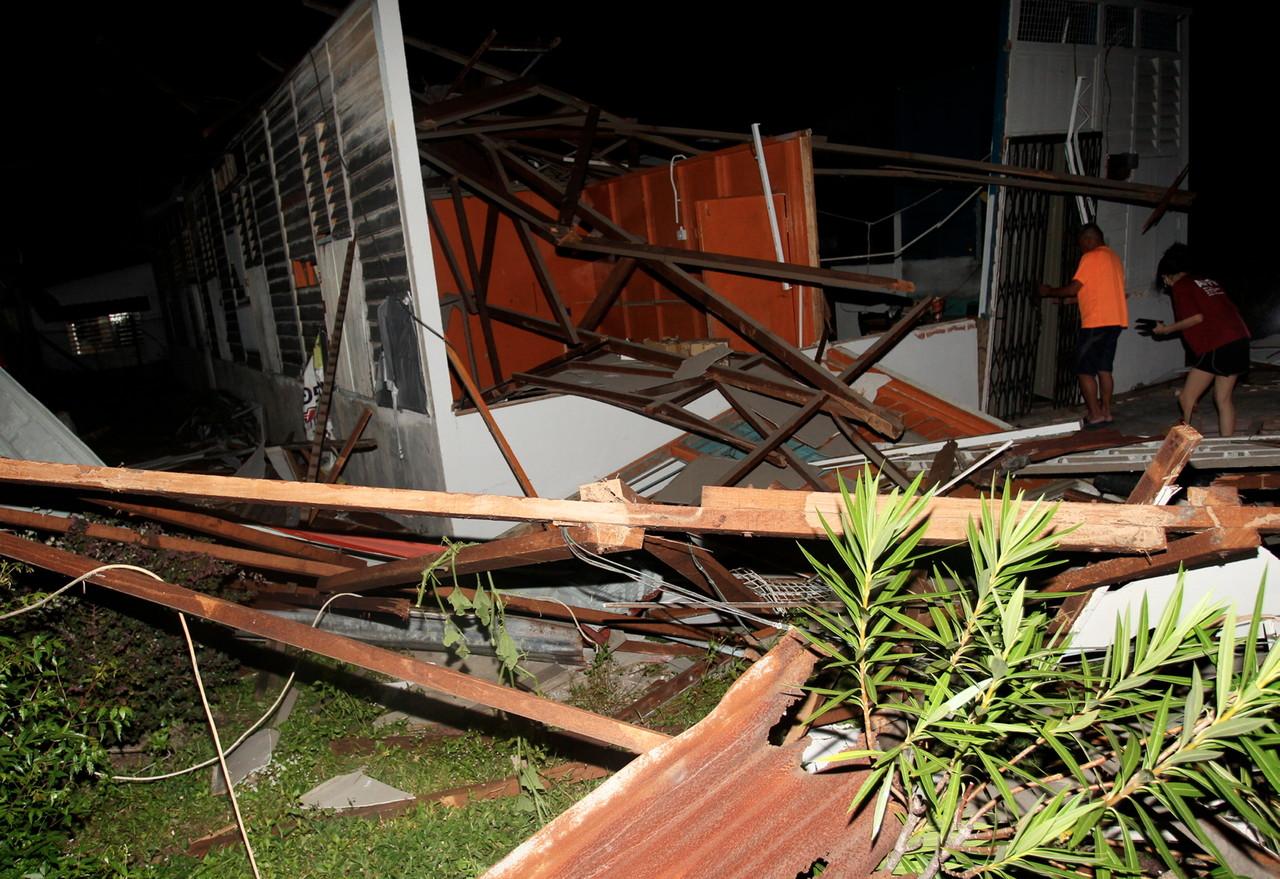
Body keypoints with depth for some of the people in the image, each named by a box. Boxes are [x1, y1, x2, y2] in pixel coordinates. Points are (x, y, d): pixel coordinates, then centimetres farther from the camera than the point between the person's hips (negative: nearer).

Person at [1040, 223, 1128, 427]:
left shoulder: (1090, 258, -10)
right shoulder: (1113, 257, 18)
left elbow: (1073, 289, -11)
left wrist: (1050, 291, 5)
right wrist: (1068, 300, 24)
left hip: (1097, 322, -9)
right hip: (1115, 320, 9)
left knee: (1084, 370, -3)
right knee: (1104, 368, 13)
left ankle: (1095, 415, -3)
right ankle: (1105, 411, 15)